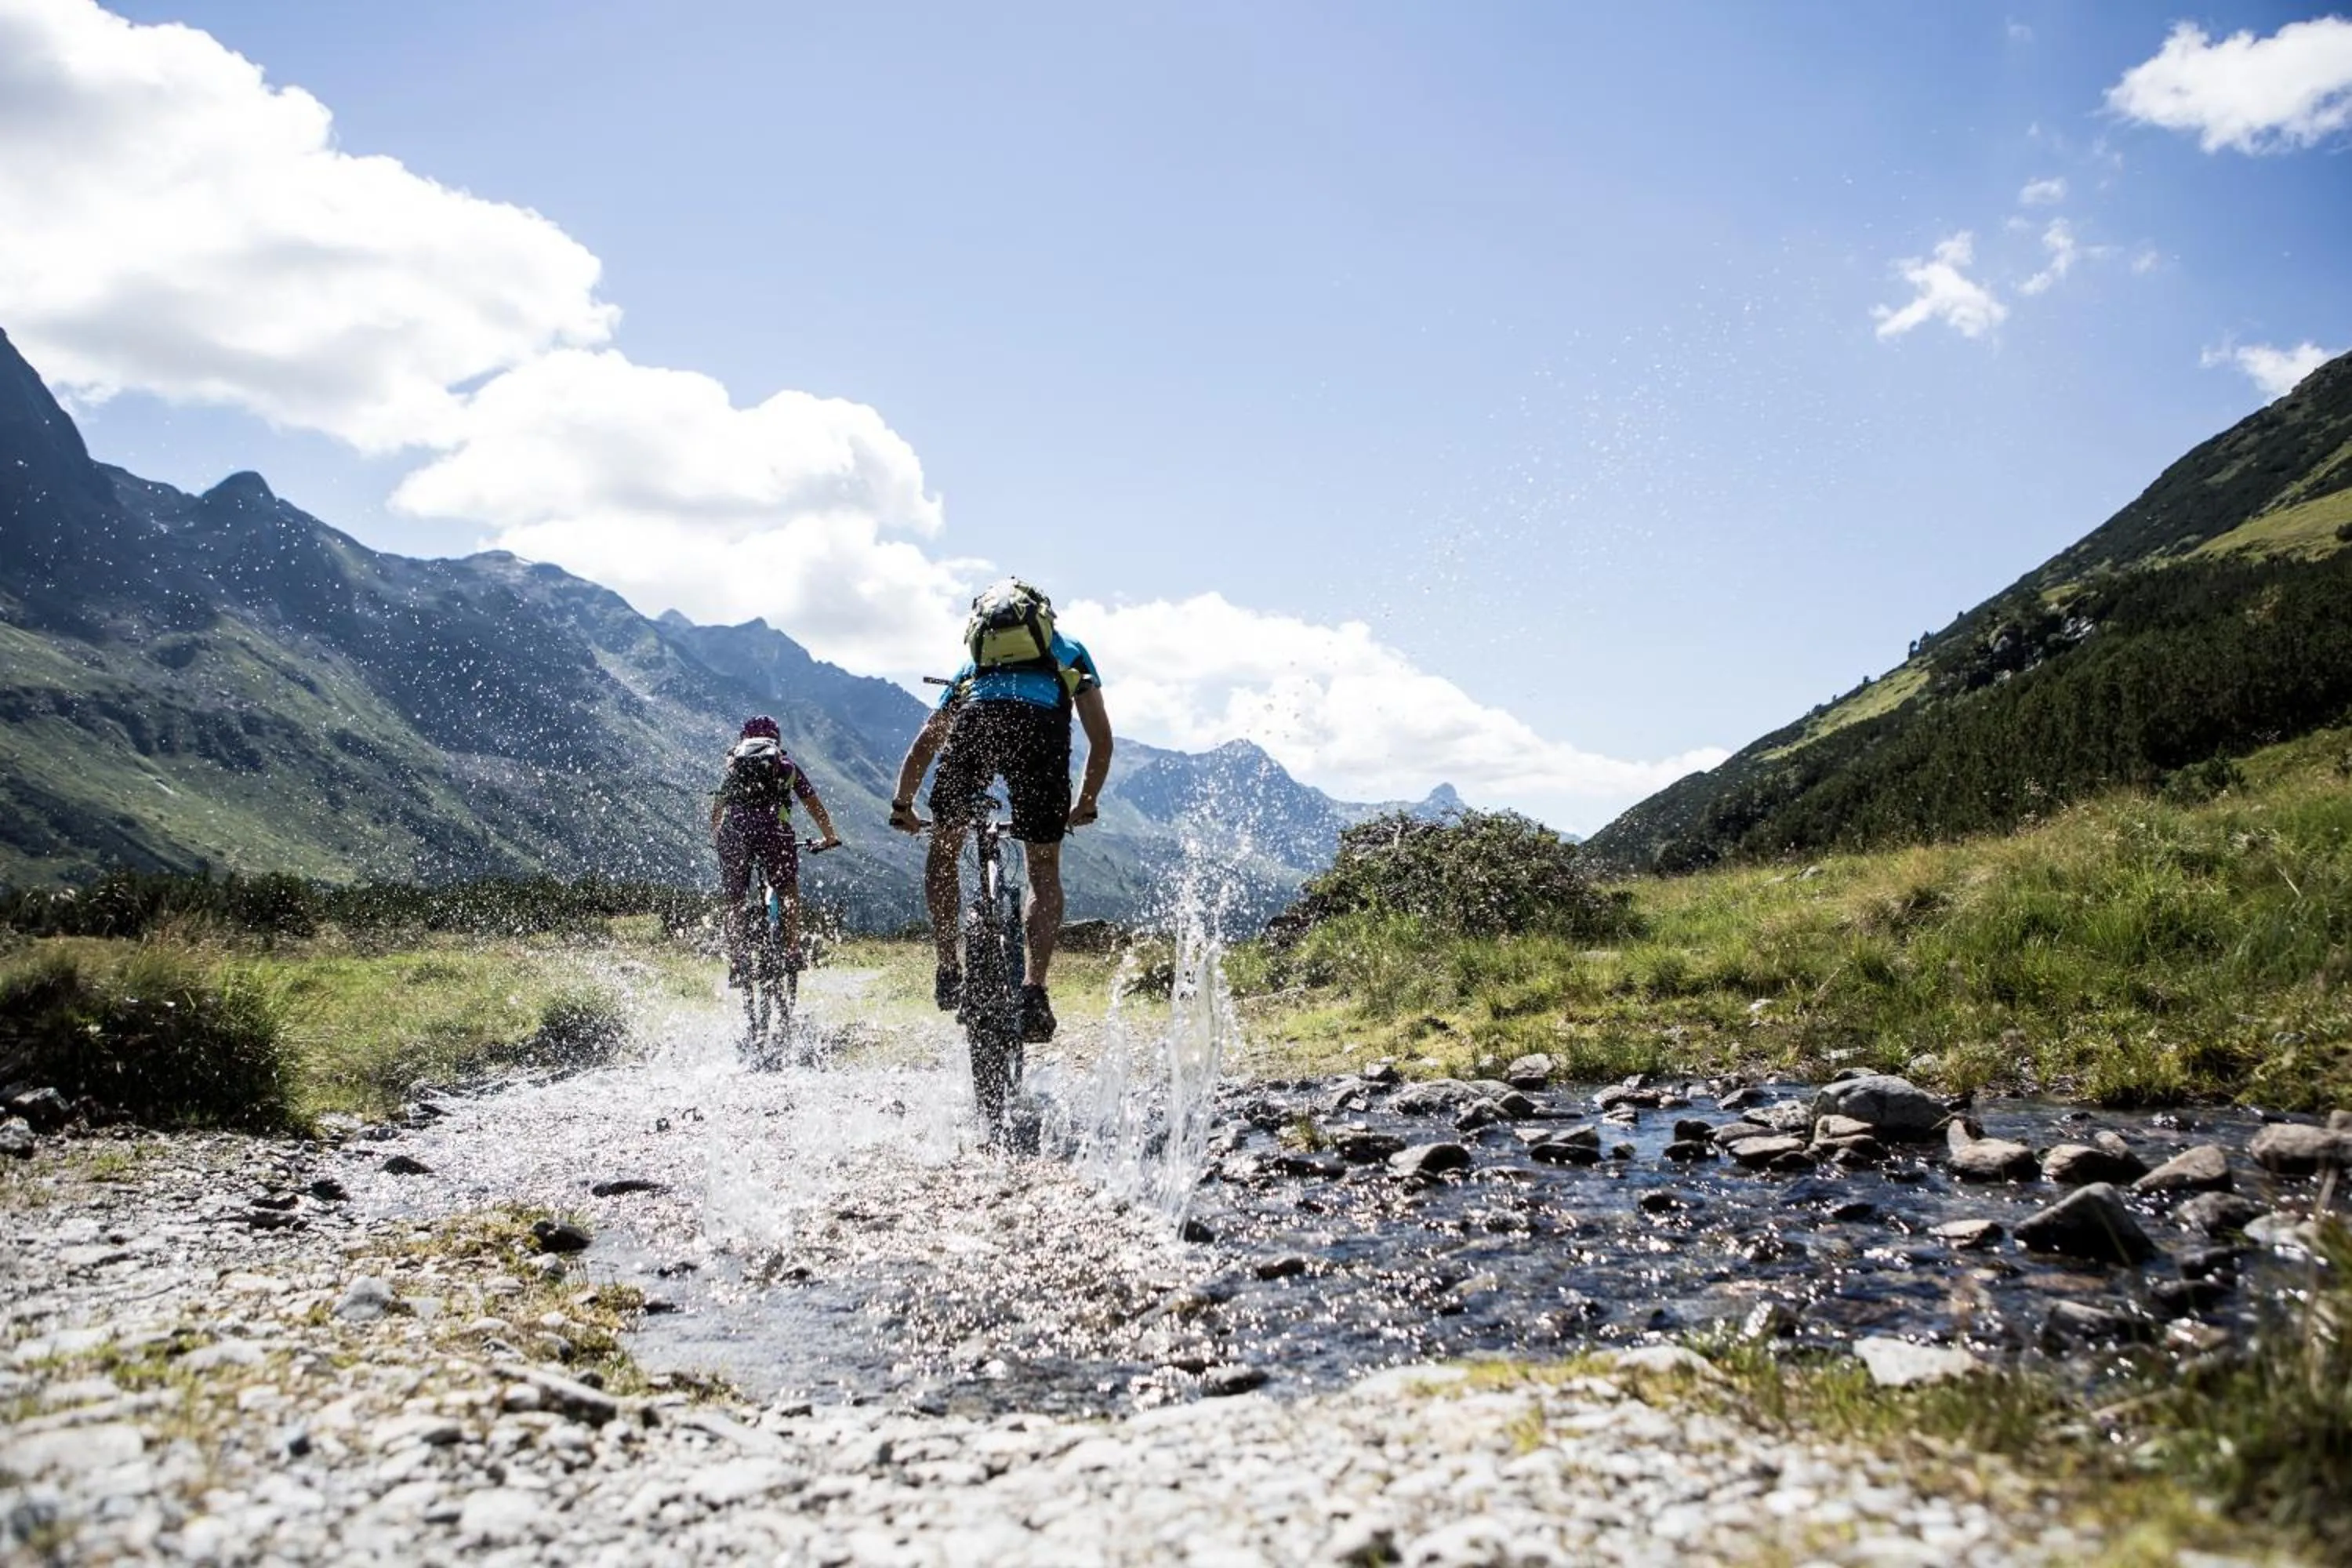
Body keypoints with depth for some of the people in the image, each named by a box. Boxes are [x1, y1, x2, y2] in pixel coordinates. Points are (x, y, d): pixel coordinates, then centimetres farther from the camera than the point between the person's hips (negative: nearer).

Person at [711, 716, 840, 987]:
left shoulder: (733, 763, 28)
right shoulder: (786, 764, 24)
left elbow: (717, 809, 33)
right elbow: (814, 806, 28)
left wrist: (715, 839, 49)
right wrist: (829, 838, 40)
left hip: (733, 827, 1)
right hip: (773, 826, -1)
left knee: (734, 901, 12)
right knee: (788, 889, 18)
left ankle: (735, 968, 10)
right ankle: (792, 951, 8)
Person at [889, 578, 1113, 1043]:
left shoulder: (972, 666, 42)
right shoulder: (1069, 654, 38)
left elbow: (922, 747, 38)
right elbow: (1102, 741, 28)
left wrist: (902, 806, 47)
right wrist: (1085, 805, 38)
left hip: (976, 718, 1)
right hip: (1041, 725, -1)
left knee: (943, 852, 22)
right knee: (1044, 872, 12)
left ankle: (949, 972, 17)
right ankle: (1034, 989, -3)